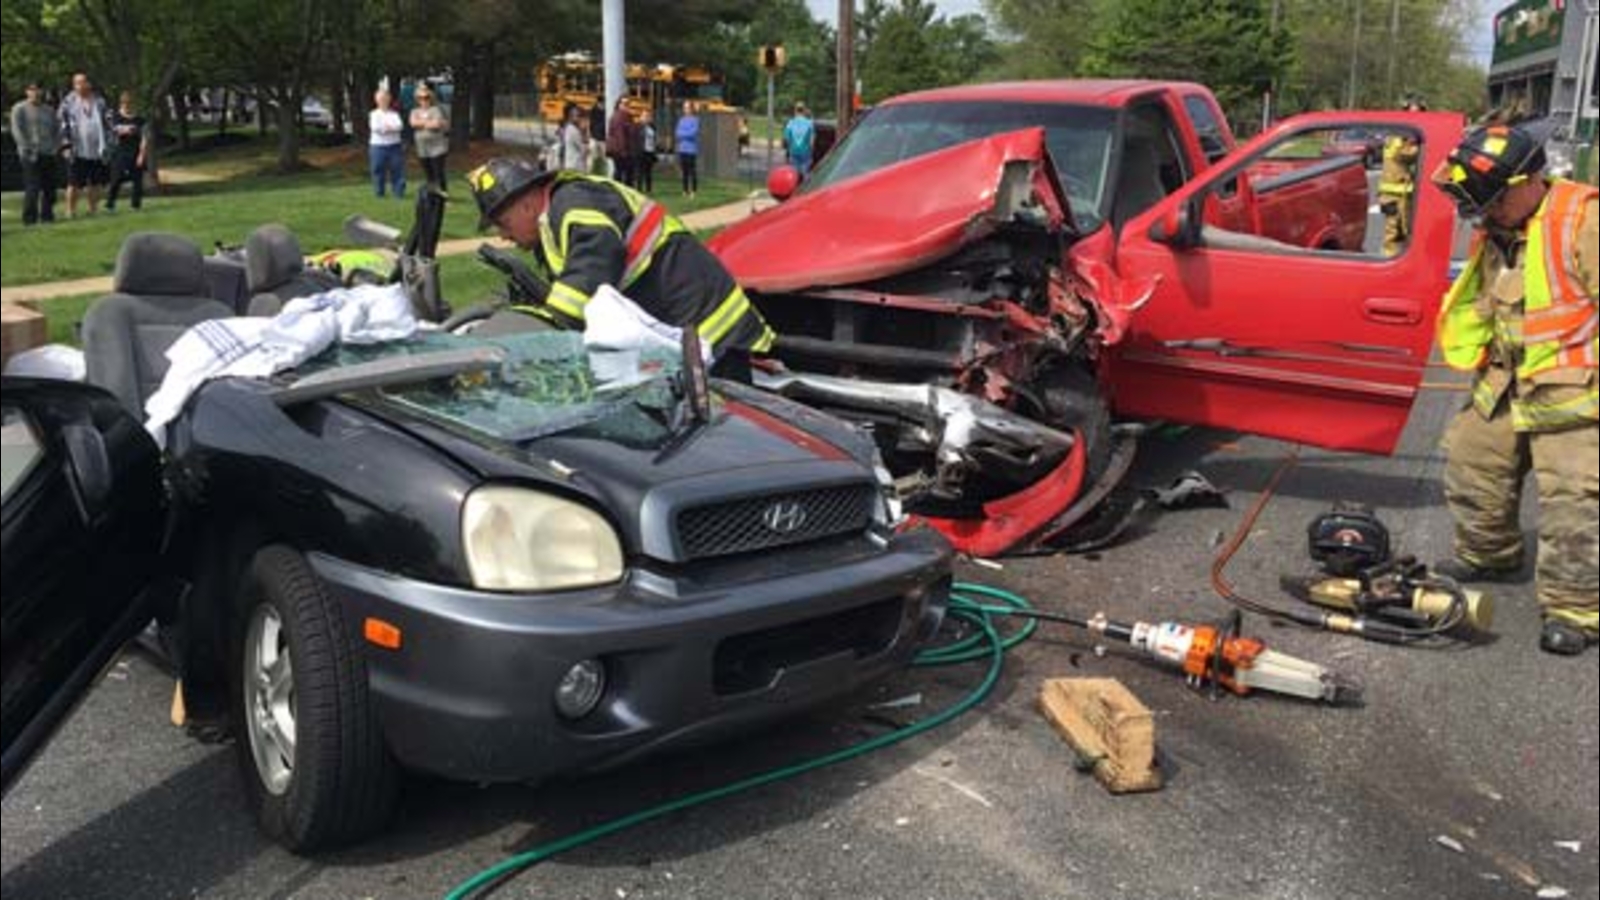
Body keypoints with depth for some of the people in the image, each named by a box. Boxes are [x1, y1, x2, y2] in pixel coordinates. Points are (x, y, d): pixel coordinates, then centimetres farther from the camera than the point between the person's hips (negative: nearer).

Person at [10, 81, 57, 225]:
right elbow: (16, 130, -6)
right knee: (32, 187, -10)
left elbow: (55, 130, 20)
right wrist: (27, 148, -15)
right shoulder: (19, 109, 2)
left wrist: (54, 146, 4)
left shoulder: (49, 110, 18)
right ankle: (29, 218, -7)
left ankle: (47, 215, 10)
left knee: (49, 187, 3)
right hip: (30, 155, -5)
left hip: (48, 154, 5)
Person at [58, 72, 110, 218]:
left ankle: (93, 209, 18)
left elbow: (106, 124, 18)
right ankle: (71, 210, 2)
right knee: (75, 183, -4)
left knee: (96, 183, 8)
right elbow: (63, 125, -2)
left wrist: (107, 145, 12)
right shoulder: (68, 103, 0)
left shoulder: (99, 101, 13)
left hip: (97, 150, 4)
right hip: (78, 151, -4)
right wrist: (66, 145, -9)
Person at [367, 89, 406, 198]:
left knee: (397, 169, 0)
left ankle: (399, 192, 7)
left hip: (394, 146, 1)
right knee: (378, 170, 2)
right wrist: (389, 128, -10)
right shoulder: (374, 114, 3)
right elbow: (374, 127, -14)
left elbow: (400, 126, -9)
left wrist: (390, 127, -21)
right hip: (378, 146, -1)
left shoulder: (394, 114, 8)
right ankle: (379, 192, 12)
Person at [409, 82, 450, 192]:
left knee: (438, 173, -11)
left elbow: (436, 124, -18)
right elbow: (413, 122, -6)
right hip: (422, 150, 5)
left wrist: (421, 123, -2)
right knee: (428, 175, 8)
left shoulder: (436, 109, -4)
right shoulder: (415, 111, 13)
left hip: (437, 148, -5)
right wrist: (428, 122, -8)